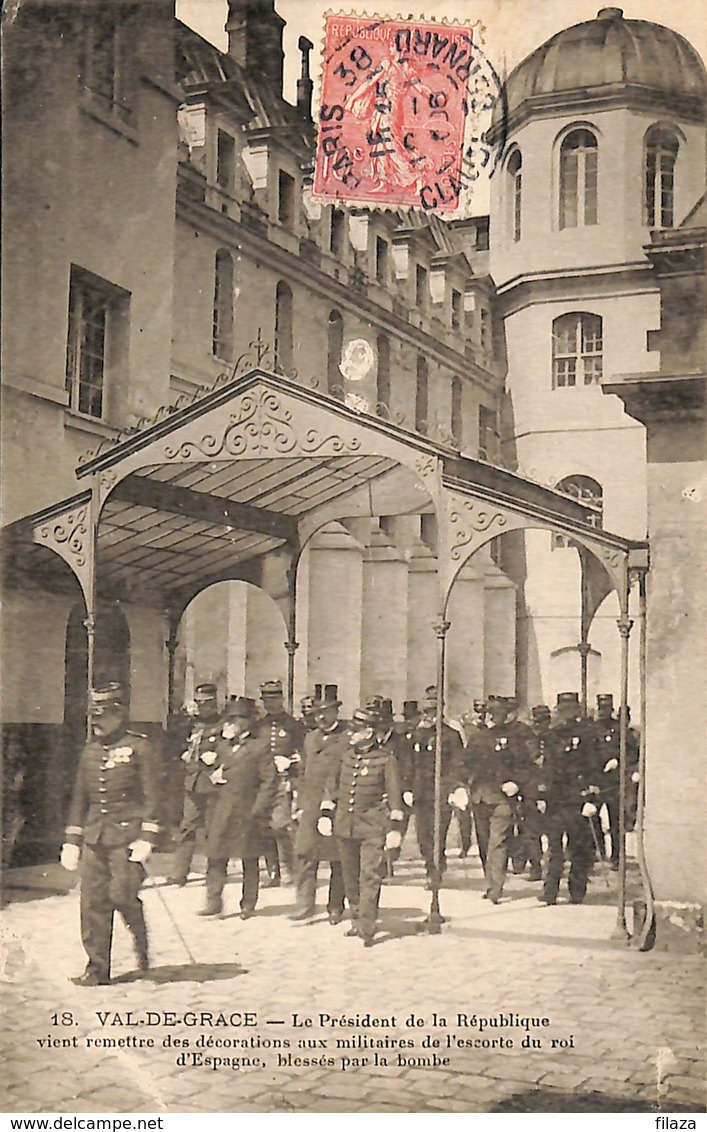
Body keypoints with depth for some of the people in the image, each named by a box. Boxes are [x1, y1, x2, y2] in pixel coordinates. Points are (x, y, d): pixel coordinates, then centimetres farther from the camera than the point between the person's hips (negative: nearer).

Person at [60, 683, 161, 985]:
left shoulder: (139, 747, -3)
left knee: (122, 894, -12)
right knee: (93, 900, 1)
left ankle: (141, 939, 17)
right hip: (95, 835, 5)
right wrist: (72, 840, 15)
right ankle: (97, 967, 7)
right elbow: (80, 797, 19)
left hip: (127, 834, -5)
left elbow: (151, 795, -6)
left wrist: (146, 837, -14)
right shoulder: (90, 750, 14)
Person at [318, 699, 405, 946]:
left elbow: (394, 794, -6)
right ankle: (357, 920, 27)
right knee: (350, 877, 13)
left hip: (373, 827, -5)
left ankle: (367, 928, -11)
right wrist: (325, 813, 8)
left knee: (370, 877, -11)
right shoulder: (346, 754, 8)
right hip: (345, 824, 5)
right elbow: (332, 784, 15)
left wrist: (395, 827, -10)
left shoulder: (386, 759, -6)